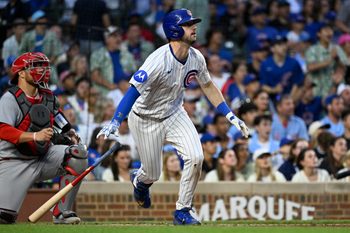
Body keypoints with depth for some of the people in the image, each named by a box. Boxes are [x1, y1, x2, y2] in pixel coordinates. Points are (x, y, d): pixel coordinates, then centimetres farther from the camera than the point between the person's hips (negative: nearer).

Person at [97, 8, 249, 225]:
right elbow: (133, 90, -34)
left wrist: (231, 116, 6)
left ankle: (182, 212, 0)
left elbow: (208, 86, 8)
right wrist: (115, 123, -42)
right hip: (147, 120, -5)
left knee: (195, 157, -16)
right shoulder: (159, 61, -31)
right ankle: (139, 180, 47)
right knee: (153, 174, 7)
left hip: (174, 114, 5)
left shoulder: (196, 58, -10)